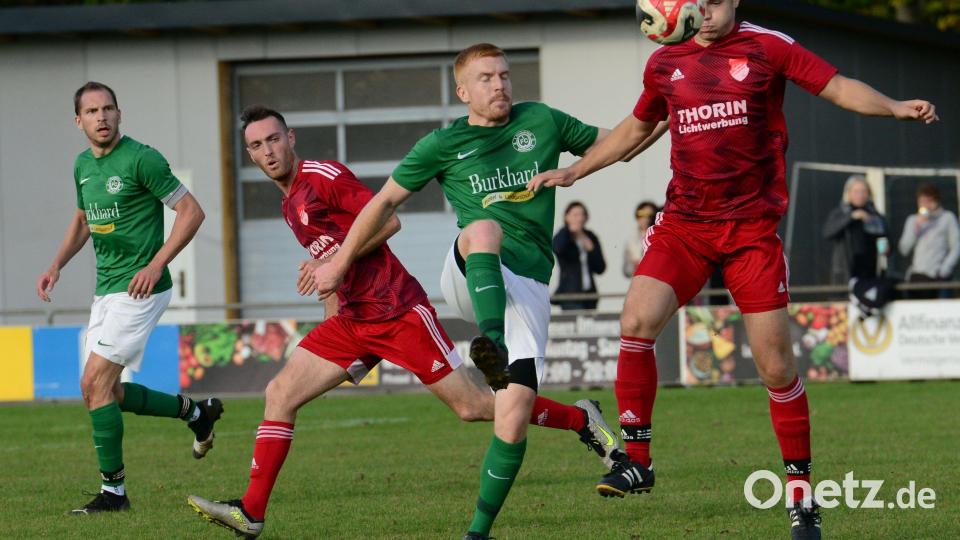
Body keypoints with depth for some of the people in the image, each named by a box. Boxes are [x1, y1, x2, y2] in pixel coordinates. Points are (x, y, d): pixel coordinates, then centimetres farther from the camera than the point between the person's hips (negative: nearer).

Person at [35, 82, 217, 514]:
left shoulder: (141, 159, -14)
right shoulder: (84, 165, 11)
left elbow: (191, 212, -13)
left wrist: (157, 265, -19)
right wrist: (56, 265, 14)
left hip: (139, 288, -9)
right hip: (106, 289, 9)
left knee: (95, 383, -13)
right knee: (104, 391, 9)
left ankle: (113, 490, -5)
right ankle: (196, 411, 28)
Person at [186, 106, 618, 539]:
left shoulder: (323, 176, -9)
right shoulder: (290, 206, 17)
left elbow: (387, 220, -16)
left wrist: (333, 261, -19)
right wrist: (331, 320, 15)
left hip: (398, 312, -8)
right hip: (352, 322, 8)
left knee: (472, 407, -5)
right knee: (279, 394, -6)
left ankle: (580, 418, 13)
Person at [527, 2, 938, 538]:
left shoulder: (766, 46, -1)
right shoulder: (665, 63, 10)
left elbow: (838, 87, -2)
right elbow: (636, 127, 26)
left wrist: (896, 107, -19)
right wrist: (574, 171, 25)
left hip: (752, 228, -3)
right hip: (683, 225, 3)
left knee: (776, 367, -4)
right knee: (636, 323, -18)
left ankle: (801, 493, 9)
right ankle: (636, 460, -5)